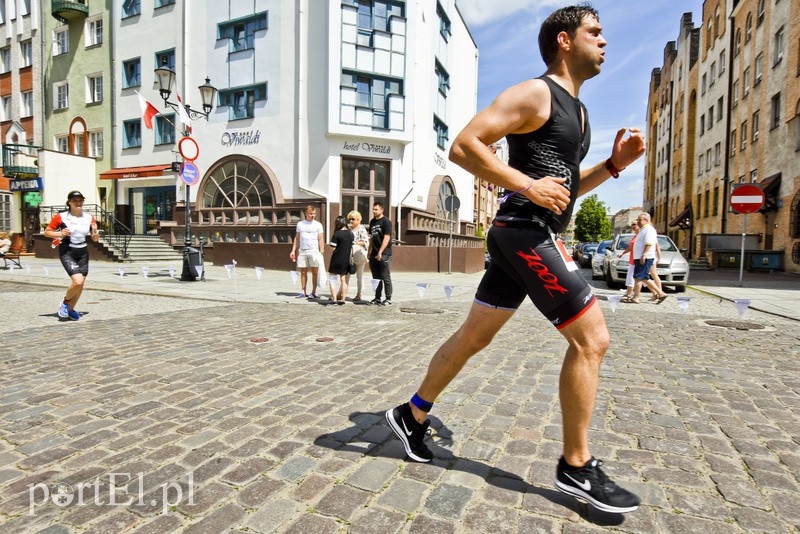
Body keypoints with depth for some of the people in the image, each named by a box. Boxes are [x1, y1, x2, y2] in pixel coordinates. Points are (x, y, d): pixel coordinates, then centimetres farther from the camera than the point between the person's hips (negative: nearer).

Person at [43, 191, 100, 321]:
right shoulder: (61, 217, -6)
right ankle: (65, 302, 11)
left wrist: (95, 232, -11)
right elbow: (47, 232, 2)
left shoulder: (89, 218, 4)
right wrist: (60, 234, -16)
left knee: (81, 284, 7)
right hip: (67, 252, -4)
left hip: (83, 252, 4)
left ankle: (71, 309, 29)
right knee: (77, 281, -20)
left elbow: (95, 239, 10)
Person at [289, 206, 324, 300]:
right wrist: (293, 251, 11)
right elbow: (297, 238, 17)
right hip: (302, 251, 3)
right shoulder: (300, 224, 13)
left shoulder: (318, 225, 5)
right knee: (303, 272, 4)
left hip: (314, 251, -3)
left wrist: (321, 252, -9)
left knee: (314, 272, -4)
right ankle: (303, 292, 10)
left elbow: (321, 240, 1)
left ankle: (313, 292, 1)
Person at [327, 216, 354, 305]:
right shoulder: (351, 233, 4)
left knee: (332, 279, 6)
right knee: (344, 280, 11)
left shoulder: (337, 233, -14)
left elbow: (333, 248, -14)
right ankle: (342, 299, 13)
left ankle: (334, 299, 0)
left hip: (336, 260, -5)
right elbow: (351, 246, 10)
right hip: (346, 260, 5)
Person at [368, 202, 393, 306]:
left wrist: (380, 252, -19)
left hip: (384, 254, -7)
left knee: (386, 277, -4)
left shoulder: (386, 221, -7)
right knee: (376, 277, 10)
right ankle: (377, 298, 17)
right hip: (374, 254, 7)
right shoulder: (372, 222, 16)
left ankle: (388, 299, 3)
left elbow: (386, 238, -14)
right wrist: (369, 252, 17)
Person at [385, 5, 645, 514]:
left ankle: (413, 415, 27)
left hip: (530, 236, 10)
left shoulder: (577, 111, 24)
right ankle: (577, 467, 10)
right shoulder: (533, 93, -6)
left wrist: (614, 164, 12)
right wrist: (528, 185, -19)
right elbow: (463, 146, -15)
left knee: (475, 335, 12)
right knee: (592, 338, -6)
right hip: (524, 232, -10)